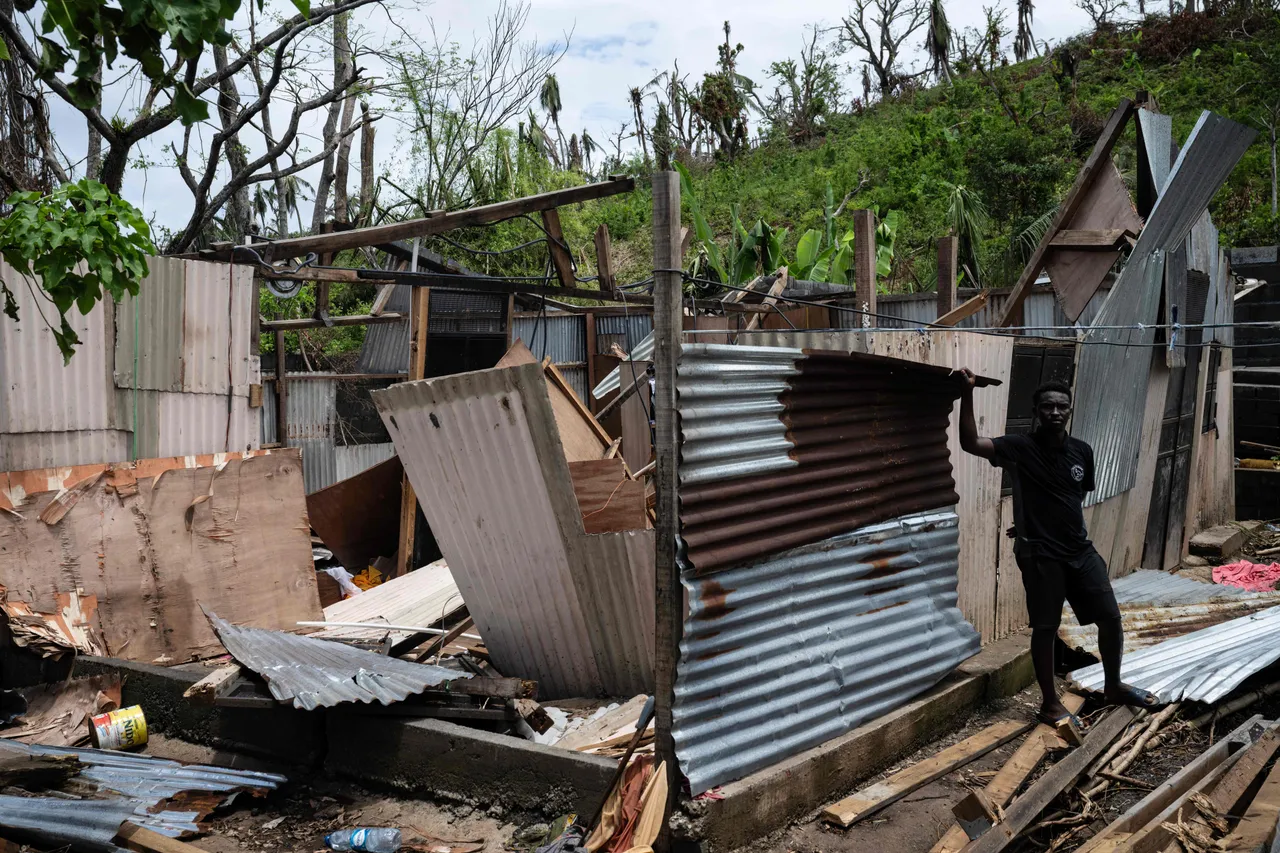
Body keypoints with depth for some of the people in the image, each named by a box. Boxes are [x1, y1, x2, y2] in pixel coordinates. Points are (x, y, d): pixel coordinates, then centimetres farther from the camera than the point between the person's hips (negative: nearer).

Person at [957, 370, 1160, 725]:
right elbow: (970, 443, -23)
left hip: (1080, 549, 5)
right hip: (1040, 553, -5)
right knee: (1045, 628, 2)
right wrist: (968, 393, -30)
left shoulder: (1082, 451, 3)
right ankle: (1050, 702, 17)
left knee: (1111, 616, 9)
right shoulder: (1020, 448, -10)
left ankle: (1113, 686, 32)